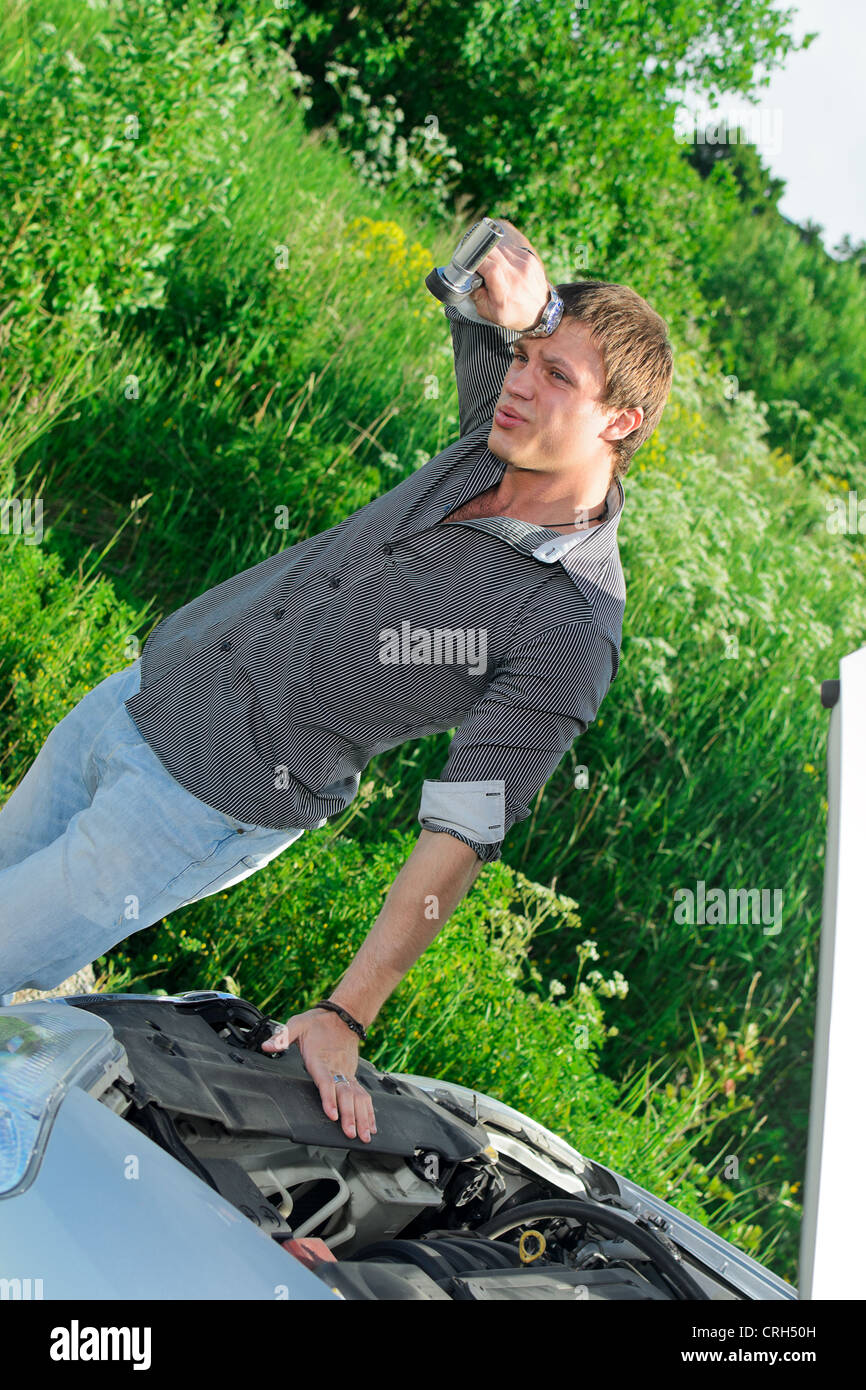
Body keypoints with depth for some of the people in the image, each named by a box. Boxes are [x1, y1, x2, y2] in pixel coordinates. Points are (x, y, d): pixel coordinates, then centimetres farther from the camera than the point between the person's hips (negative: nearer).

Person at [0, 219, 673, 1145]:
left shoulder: (571, 631, -24)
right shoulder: (500, 436, -5)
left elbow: (461, 837, -25)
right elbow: (487, 254, 3)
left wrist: (343, 1019, -30)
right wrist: (527, 298, -23)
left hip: (205, 808, -8)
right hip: (146, 688, 8)